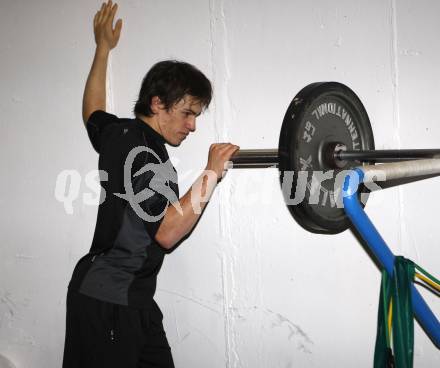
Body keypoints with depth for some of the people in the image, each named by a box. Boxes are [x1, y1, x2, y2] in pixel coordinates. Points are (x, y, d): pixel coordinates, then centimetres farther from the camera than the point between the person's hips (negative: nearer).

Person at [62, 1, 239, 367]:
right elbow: (167, 233, -29)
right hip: (108, 301, -10)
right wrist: (212, 174, -30)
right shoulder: (145, 155, -20)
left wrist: (103, 49, 37)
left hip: (130, 297, 10)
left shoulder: (117, 132, 8)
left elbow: (92, 113, 32)